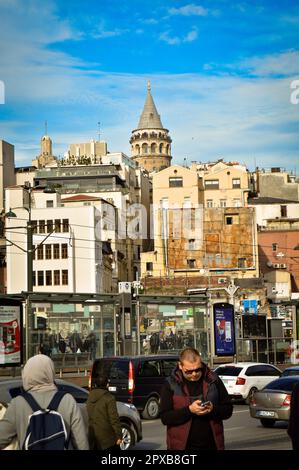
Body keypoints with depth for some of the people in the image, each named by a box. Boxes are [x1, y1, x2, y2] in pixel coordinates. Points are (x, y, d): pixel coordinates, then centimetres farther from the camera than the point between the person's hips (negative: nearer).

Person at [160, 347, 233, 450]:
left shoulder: (213, 380, 4)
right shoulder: (170, 385, -2)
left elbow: (228, 409, 7)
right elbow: (165, 417, -8)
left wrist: (213, 409, -14)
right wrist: (189, 410, -21)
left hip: (211, 445, 2)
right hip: (182, 446, -2)